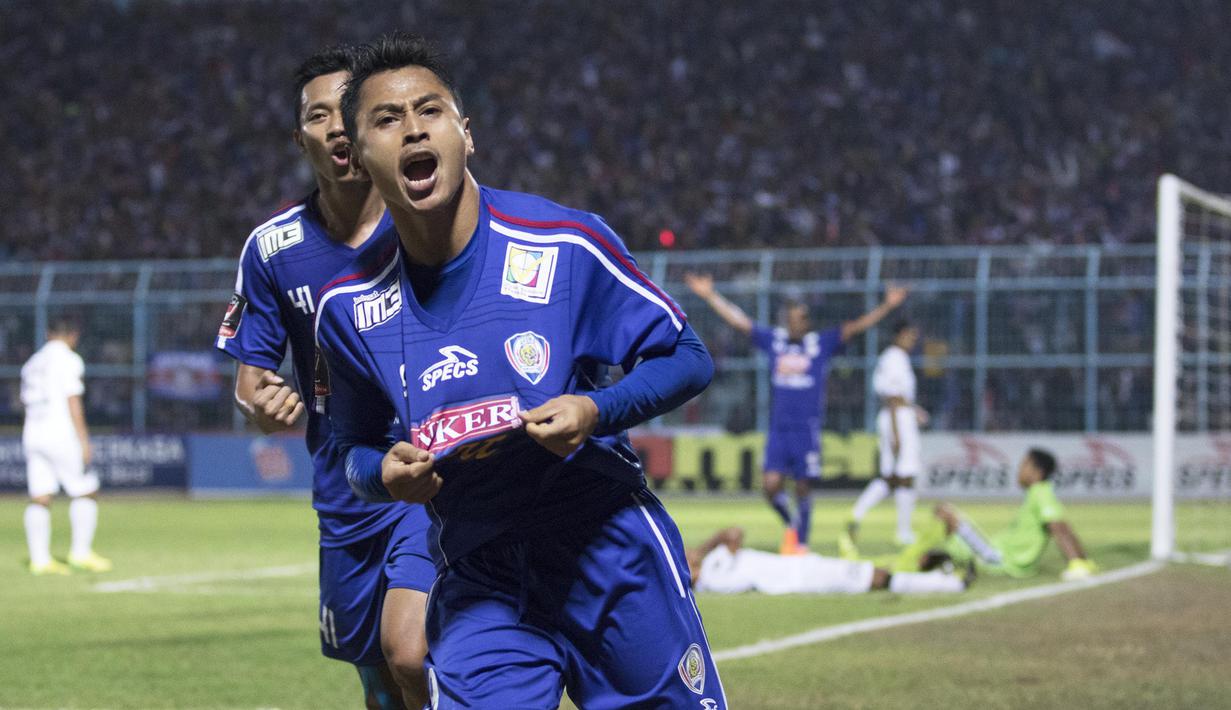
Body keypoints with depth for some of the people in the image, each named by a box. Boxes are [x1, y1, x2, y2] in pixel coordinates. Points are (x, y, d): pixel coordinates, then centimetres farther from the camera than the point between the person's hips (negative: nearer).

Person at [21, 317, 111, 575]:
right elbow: (73, 401, -14)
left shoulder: (33, 363, 16)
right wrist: (84, 442, -15)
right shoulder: (68, 360, -7)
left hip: (32, 436, 7)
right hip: (61, 435, -7)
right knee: (86, 492, 3)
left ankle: (40, 559, 0)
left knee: (40, 499, 4)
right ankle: (81, 551, -1)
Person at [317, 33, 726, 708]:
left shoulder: (567, 243, -9)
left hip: (614, 559, -1)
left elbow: (687, 358, -1)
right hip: (479, 591, 1)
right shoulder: (349, 308, 0)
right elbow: (356, 447, 15)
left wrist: (596, 412, -19)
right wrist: (385, 472, -9)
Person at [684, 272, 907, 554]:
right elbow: (738, 320, 11)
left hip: (807, 429, -2)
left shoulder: (822, 343, 0)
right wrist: (711, 296, 10)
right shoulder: (773, 340, 7)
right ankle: (790, 525, 21)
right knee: (771, 484, -7)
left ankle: (801, 543, 16)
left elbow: (856, 327, -7)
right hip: (778, 428, 2)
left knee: (803, 488, 3)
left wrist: (887, 306, -17)